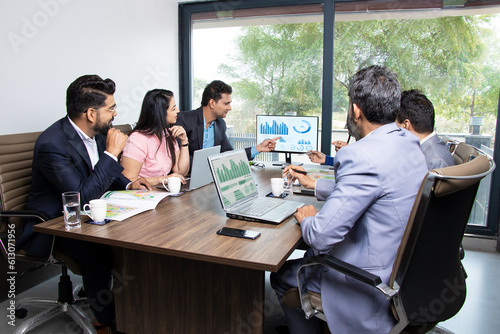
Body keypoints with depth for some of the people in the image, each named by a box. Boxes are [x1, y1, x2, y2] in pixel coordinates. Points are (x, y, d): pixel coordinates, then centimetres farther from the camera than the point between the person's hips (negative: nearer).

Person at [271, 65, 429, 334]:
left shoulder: (363, 155, -29)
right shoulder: (408, 142, 1)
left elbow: (321, 236, -28)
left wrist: (307, 220, -4)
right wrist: (312, 182, 23)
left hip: (373, 282, -9)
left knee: (280, 276, 11)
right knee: (312, 256, 27)